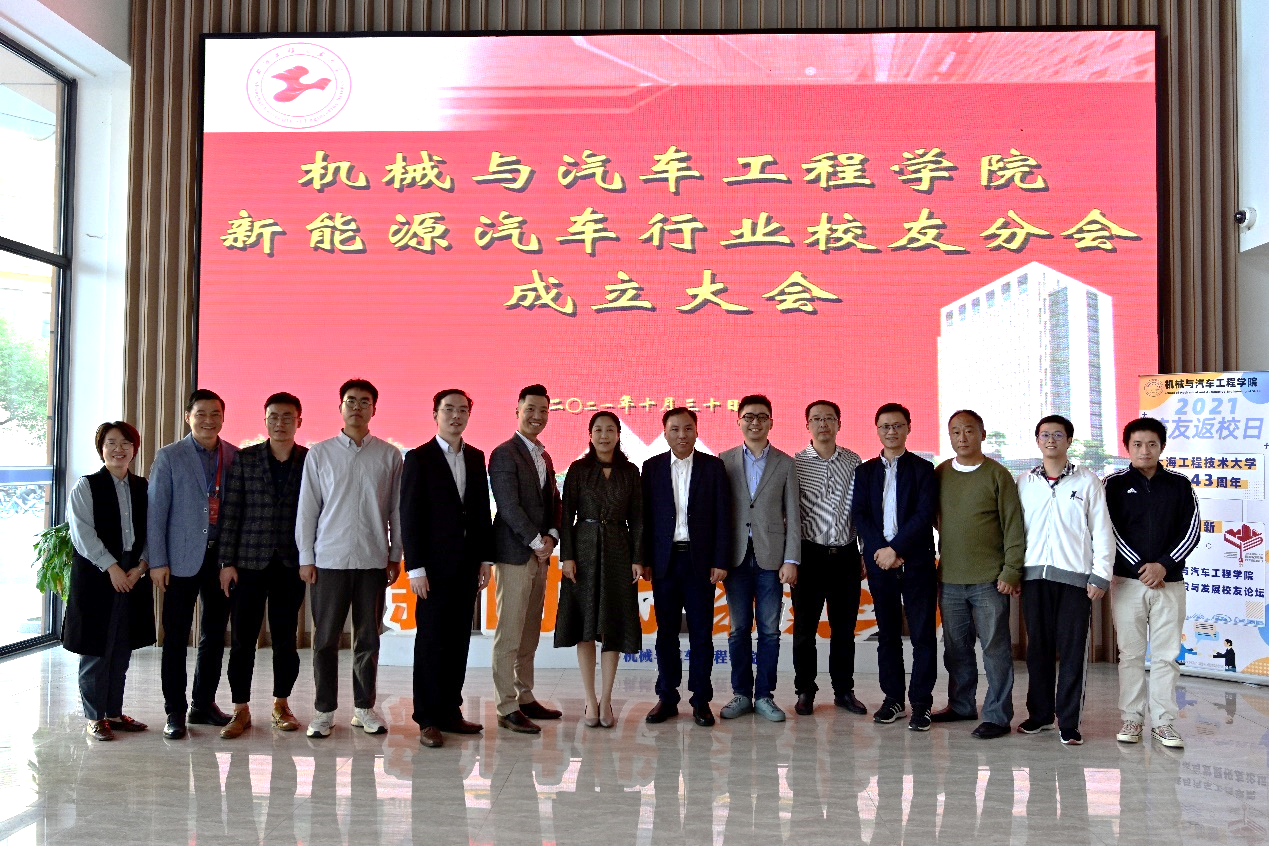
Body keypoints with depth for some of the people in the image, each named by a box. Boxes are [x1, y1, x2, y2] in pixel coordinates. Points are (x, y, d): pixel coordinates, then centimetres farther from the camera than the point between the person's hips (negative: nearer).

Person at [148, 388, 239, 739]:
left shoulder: (235, 457, 7)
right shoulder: (169, 457, 0)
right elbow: (156, 510, -3)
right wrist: (157, 561, -8)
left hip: (222, 557, 3)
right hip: (183, 558, -3)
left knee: (215, 634, 11)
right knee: (176, 637, 2)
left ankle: (204, 704, 23)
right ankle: (175, 711, 12)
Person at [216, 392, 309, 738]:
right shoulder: (244, 459, 2)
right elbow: (231, 512, 1)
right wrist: (227, 561, -3)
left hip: (291, 564, 0)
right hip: (249, 562, 0)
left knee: (285, 638, 8)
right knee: (243, 638, 2)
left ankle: (281, 705, 22)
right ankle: (241, 710, 15)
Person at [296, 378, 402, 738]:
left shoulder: (389, 455, 5)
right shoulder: (319, 453, 3)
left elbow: (396, 508, 7)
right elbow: (307, 508, 4)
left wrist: (395, 555, 5)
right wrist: (306, 557, 0)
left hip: (373, 560, 1)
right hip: (329, 559, -1)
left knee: (368, 638, 8)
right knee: (326, 639, 5)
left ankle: (364, 708, 19)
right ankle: (324, 710, 16)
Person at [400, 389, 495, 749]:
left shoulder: (476, 458, 11)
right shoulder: (419, 458, -3)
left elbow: (483, 511, 13)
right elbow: (409, 516, -6)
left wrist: (485, 559, 8)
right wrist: (415, 568, -12)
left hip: (467, 566, 5)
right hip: (435, 566, -4)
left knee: (459, 641, 8)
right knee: (431, 643, 0)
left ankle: (450, 711, 17)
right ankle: (428, 719, 8)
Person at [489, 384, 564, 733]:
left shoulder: (544, 456, 18)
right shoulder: (505, 454, -8)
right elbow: (508, 506, -15)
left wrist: (551, 535, 0)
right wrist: (536, 542, -12)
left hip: (539, 553, 8)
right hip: (515, 554, -8)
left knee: (530, 633, 12)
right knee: (509, 634, -4)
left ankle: (525, 698, 21)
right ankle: (507, 709, 1)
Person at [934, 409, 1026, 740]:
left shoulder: (997, 474, -2)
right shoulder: (939, 474, 9)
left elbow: (1014, 527, -3)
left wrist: (1011, 572, -8)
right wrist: (939, 562, 8)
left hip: (989, 581, -4)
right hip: (950, 580, 4)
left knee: (995, 649, 0)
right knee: (956, 648, 12)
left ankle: (997, 715, 8)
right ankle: (961, 705, 26)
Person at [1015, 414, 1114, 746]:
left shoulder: (1087, 481, 4)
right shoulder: (1023, 482, 10)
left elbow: (1102, 531, 2)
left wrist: (1101, 575, -4)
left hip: (1074, 576, -2)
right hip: (1034, 575, 2)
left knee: (1072, 651, -1)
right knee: (1038, 648, 8)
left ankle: (1068, 722, 7)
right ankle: (1039, 713, 20)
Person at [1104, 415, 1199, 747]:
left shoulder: (1179, 484, 7)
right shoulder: (1115, 484, 3)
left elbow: (1191, 531, 2)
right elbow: (1110, 531, -2)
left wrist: (1164, 565, -10)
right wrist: (1141, 567, -10)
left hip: (1169, 581, 1)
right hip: (1127, 580, -1)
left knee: (1166, 654, 2)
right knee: (1130, 653, 4)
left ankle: (1163, 721, 10)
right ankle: (1131, 718, 12)